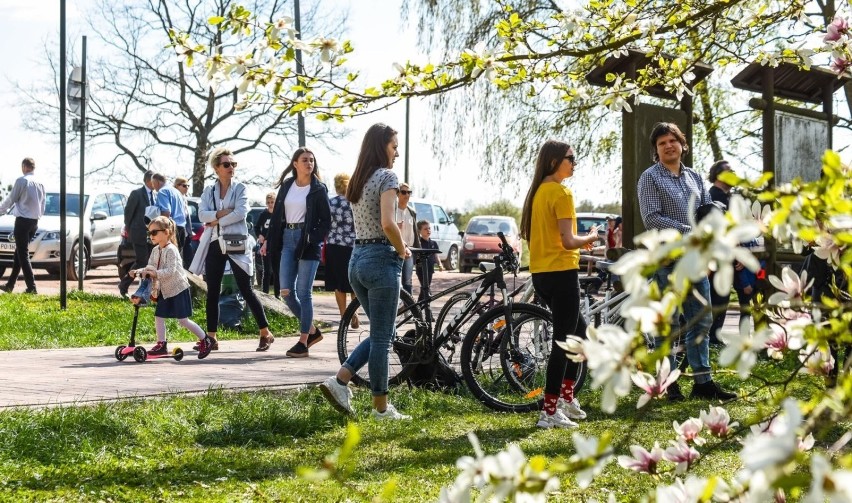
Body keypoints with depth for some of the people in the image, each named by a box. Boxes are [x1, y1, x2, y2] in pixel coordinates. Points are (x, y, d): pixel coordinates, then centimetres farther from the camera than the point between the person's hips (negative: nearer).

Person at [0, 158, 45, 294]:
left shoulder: (22, 180, -12)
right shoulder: (40, 183, 9)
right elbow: (42, 205, 16)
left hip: (23, 220, -7)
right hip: (35, 221, 7)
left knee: (23, 254, -5)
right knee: (19, 252, 15)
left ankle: (31, 287, -11)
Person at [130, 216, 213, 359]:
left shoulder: (171, 250, -20)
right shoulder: (155, 250, 6)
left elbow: (171, 271, -28)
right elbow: (151, 267, 4)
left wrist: (155, 274, -34)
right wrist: (139, 272, -12)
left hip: (179, 289, -8)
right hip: (165, 290, 8)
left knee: (183, 320, -6)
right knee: (158, 316, 3)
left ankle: (205, 341, 7)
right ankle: (161, 344, 11)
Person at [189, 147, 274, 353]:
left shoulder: (240, 188, 1)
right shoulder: (208, 191, 11)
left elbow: (240, 213, -14)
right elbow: (202, 214, -3)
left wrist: (215, 219, -11)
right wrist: (222, 213, -16)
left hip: (236, 244, -4)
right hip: (215, 244, 4)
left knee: (246, 290, -3)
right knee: (213, 292, 4)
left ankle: (265, 333, 5)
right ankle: (211, 337, 10)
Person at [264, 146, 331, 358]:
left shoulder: (318, 189, -1)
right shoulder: (286, 186, 10)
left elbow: (326, 220, -2)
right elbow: (277, 215, 14)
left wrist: (313, 239, -16)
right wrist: (268, 241, 10)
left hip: (307, 243, -5)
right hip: (287, 239, 5)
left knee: (303, 292, -4)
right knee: (286, 291, 0)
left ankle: (303, 342, 3)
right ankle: (312, 330, 18)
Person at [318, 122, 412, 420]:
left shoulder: (357, 180, 15)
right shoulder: (386, 176, -10)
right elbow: (388, 223, -21)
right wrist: (402, 250, -6)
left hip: (357, 259, 8)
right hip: (381, 259, -8)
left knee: (379, 333, 17)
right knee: (381, 337, 0)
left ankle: (340, 381, 3)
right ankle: (381, 407, 7)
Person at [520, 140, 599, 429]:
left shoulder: (537, 191, 13)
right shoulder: (561, 193, -14)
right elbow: (568, 241, -20)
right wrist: (590, 238, -1)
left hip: (540, 273, 9)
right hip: (561, 272, -9)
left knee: (579, 331, 22)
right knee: (562, 342, -3)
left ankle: (566, 397, 23)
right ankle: (550, 412, -2)